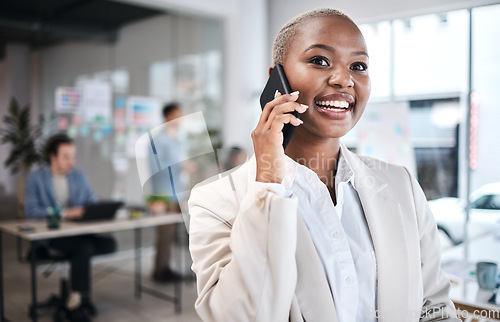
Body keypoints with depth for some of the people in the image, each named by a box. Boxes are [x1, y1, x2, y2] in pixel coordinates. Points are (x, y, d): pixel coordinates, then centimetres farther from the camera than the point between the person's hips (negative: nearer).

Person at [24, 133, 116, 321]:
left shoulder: (79, 177, 13)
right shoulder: (35, 178, -2)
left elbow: (93, 203, 12)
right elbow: (30, 210, -14)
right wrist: (64, 213, -25)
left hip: (78, 233, 5)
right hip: (48, 235, -5)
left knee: (110, 244, -22)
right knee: (85, 247, -33)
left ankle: (76, 299, -10)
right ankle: (80, 298, -14)